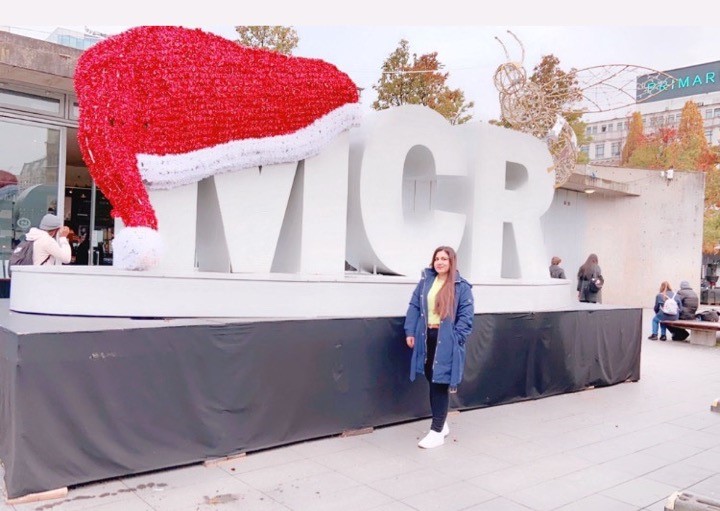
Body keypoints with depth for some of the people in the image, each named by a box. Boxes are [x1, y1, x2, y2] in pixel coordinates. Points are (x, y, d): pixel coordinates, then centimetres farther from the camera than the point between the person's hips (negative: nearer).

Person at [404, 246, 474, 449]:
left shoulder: (461, 286, -4)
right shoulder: (425, 281, 9)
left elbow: (466, 316, -7)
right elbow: (414, 307, 8)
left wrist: (455, 339, -15)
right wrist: (410, 332, 0)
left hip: (447, 342, -5)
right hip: (426, 337, 5)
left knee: (440, 384, -4)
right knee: (432, 381, 12)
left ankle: (436, 432, 4)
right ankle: (441, 424, 29)